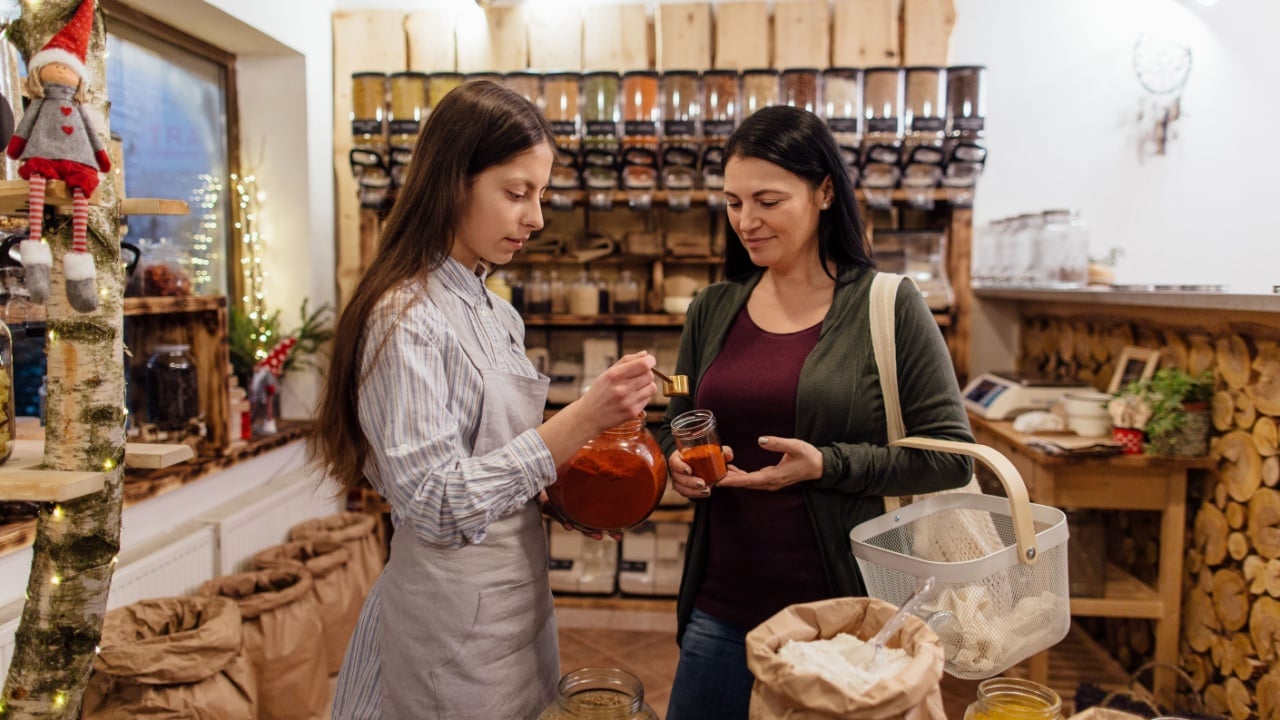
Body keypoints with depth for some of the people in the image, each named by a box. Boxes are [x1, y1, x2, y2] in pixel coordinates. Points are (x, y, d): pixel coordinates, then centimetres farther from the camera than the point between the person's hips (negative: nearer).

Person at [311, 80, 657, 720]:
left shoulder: (497, 314, 5)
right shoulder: (405, 318, -19)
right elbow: (435, 505, -24)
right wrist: (580, 420, -29)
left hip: (520, 602, 8)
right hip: (456, 619, -7)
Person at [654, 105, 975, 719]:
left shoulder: (888, 307, -7)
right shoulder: (713, 311, 4)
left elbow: (950, 456, -9)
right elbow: (674, 433, 14)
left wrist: (828, 465, -20)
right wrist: (679, 462, -7)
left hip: (844, 615, -3)